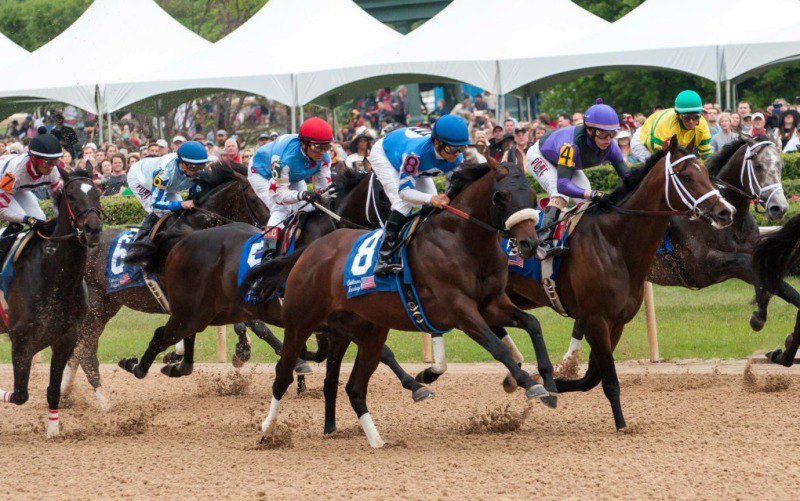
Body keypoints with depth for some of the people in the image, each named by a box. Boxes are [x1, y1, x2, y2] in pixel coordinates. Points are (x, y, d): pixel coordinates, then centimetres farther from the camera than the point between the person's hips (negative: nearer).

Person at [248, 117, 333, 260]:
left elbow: (323, 186, -25)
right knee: (281, 210, -25)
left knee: (307, 210, -5)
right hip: (262, 173, -7)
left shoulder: (323, 157, -27)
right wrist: (302, 195, -60)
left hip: (293, 177, 7)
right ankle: (269, 252, -32)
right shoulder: (285, 157, -46)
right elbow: (279, 193, -43)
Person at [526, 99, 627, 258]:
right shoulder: (571, 145, -46)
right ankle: (544, 242, -39)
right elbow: (562, 184, -54)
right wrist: (591, 194, -67)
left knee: (586, 198, -6)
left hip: (566, 163, 7)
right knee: (560, 195, -29)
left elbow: (627, 176, -26)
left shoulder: (610, 146, -27)